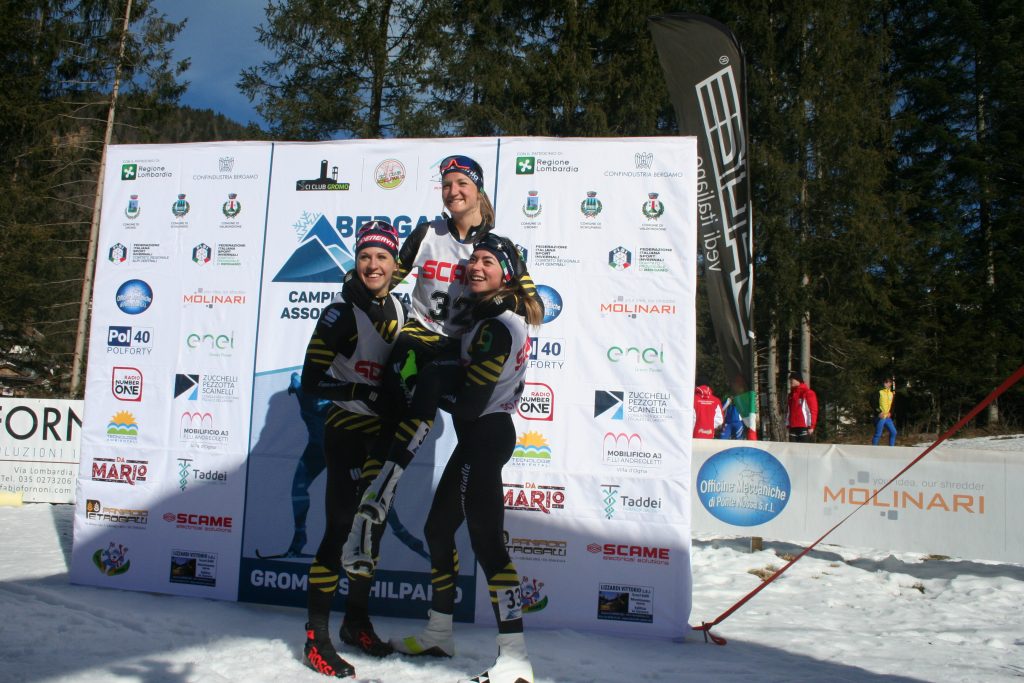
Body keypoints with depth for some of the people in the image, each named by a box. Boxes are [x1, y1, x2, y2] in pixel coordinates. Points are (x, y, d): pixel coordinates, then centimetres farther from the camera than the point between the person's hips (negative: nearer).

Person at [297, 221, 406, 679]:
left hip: (382, 434, 7)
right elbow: (311, 382, -18)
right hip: (346, 432, -7)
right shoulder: (341, 314, -15)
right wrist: (364, 393, -27)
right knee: (341, 528, -7)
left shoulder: (398, 310, 5)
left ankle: (356, 622, 28)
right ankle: (316, 638, 3)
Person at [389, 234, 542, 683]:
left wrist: (431, 381, -7)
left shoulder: (496, 327, -19)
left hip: (483, 436, -11)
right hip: (482, 437, 11)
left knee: (485, 541, -11)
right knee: (438, 528, 18)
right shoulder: (508, 315, 10)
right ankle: (438, 636, 31)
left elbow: (469, 404, -21)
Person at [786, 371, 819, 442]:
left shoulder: (808, 393, -4)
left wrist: (811, 426, -11)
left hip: (804, 427, -7)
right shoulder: (791, 394, 19)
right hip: (793, 428, 7)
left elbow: (813, 410, -7)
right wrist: (788, 425, 15)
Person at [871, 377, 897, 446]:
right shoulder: (880, 392, -4)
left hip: (888, 417, 6)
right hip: (880, 417, -6)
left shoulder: (892, 393, 13)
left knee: (893, 432, 5)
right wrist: (879, 411, -18)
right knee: (878, 434, -5)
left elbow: (893, 405, 19)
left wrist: (890, 412, 2)